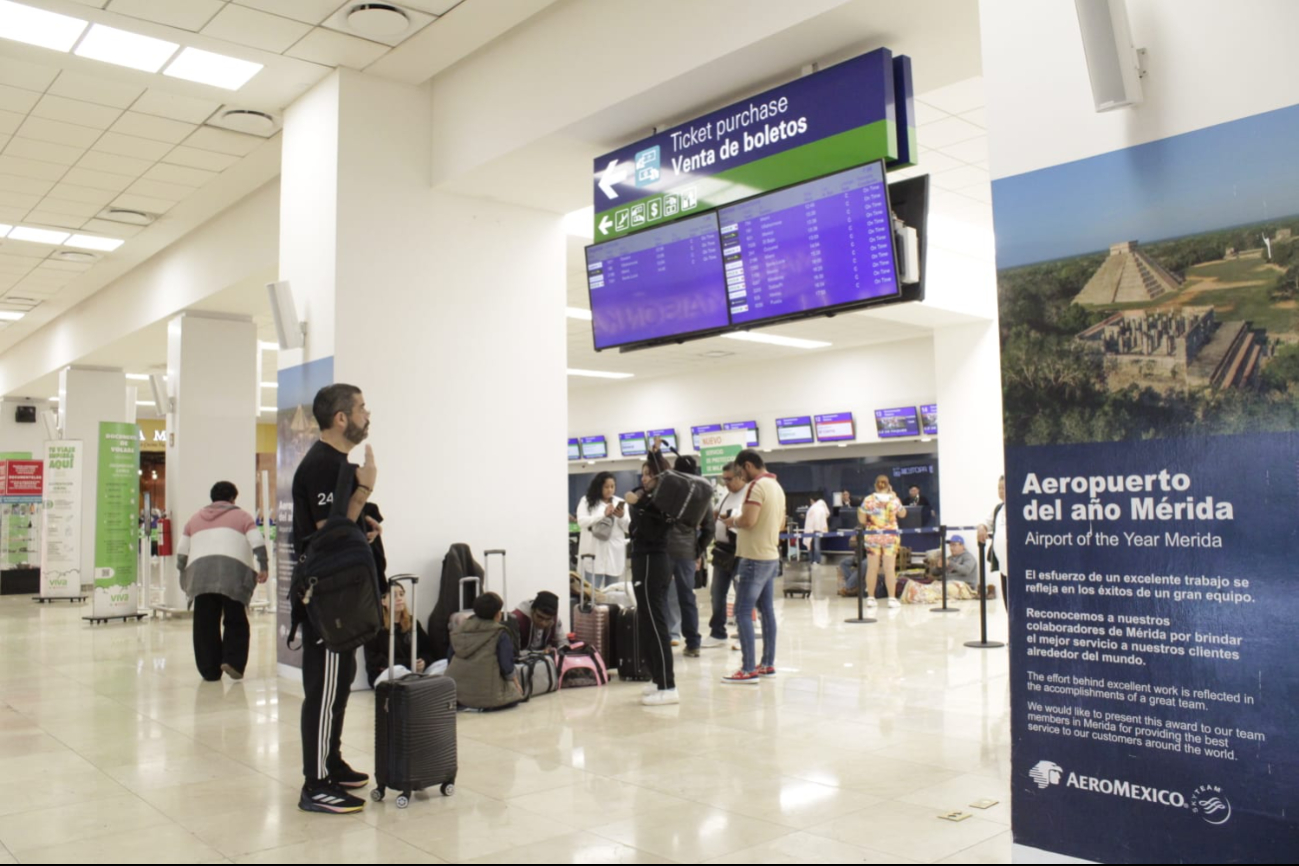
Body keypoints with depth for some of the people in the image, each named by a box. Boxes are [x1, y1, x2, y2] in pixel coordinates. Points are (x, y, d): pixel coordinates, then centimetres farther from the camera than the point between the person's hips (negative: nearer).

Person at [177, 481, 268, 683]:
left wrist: (185, 576, 29)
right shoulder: (241, 516, 16)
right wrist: (263, 568, 3)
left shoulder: (196, 518, 26)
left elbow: (182, 551, 21)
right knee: (235, 621, 7)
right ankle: (232, 661, -8)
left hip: (200, 573, 3)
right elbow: (258, 543, 2)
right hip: (232, 571, -3)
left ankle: (209, 671, 10)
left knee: (205, 624, 8)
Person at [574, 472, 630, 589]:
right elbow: (581, 521, -9)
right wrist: (603, 514, -15)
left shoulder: (620, 503, 11)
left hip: (614, 553, 3)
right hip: (594, 552, -3)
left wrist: (622, 517, -12)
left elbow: (629, 528, 8)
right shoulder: (586, 501, 5)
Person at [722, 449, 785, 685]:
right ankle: (768, 664, 18)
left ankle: (749, 669, -9)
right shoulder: (776, 486, 15)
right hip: (772, 556, 10)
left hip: (755, 558, -10)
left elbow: (748, 519, -25)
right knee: (767, 610, 13)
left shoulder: (756, 486, -15)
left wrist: (733, 521, -5)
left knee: (743, 613, -7)